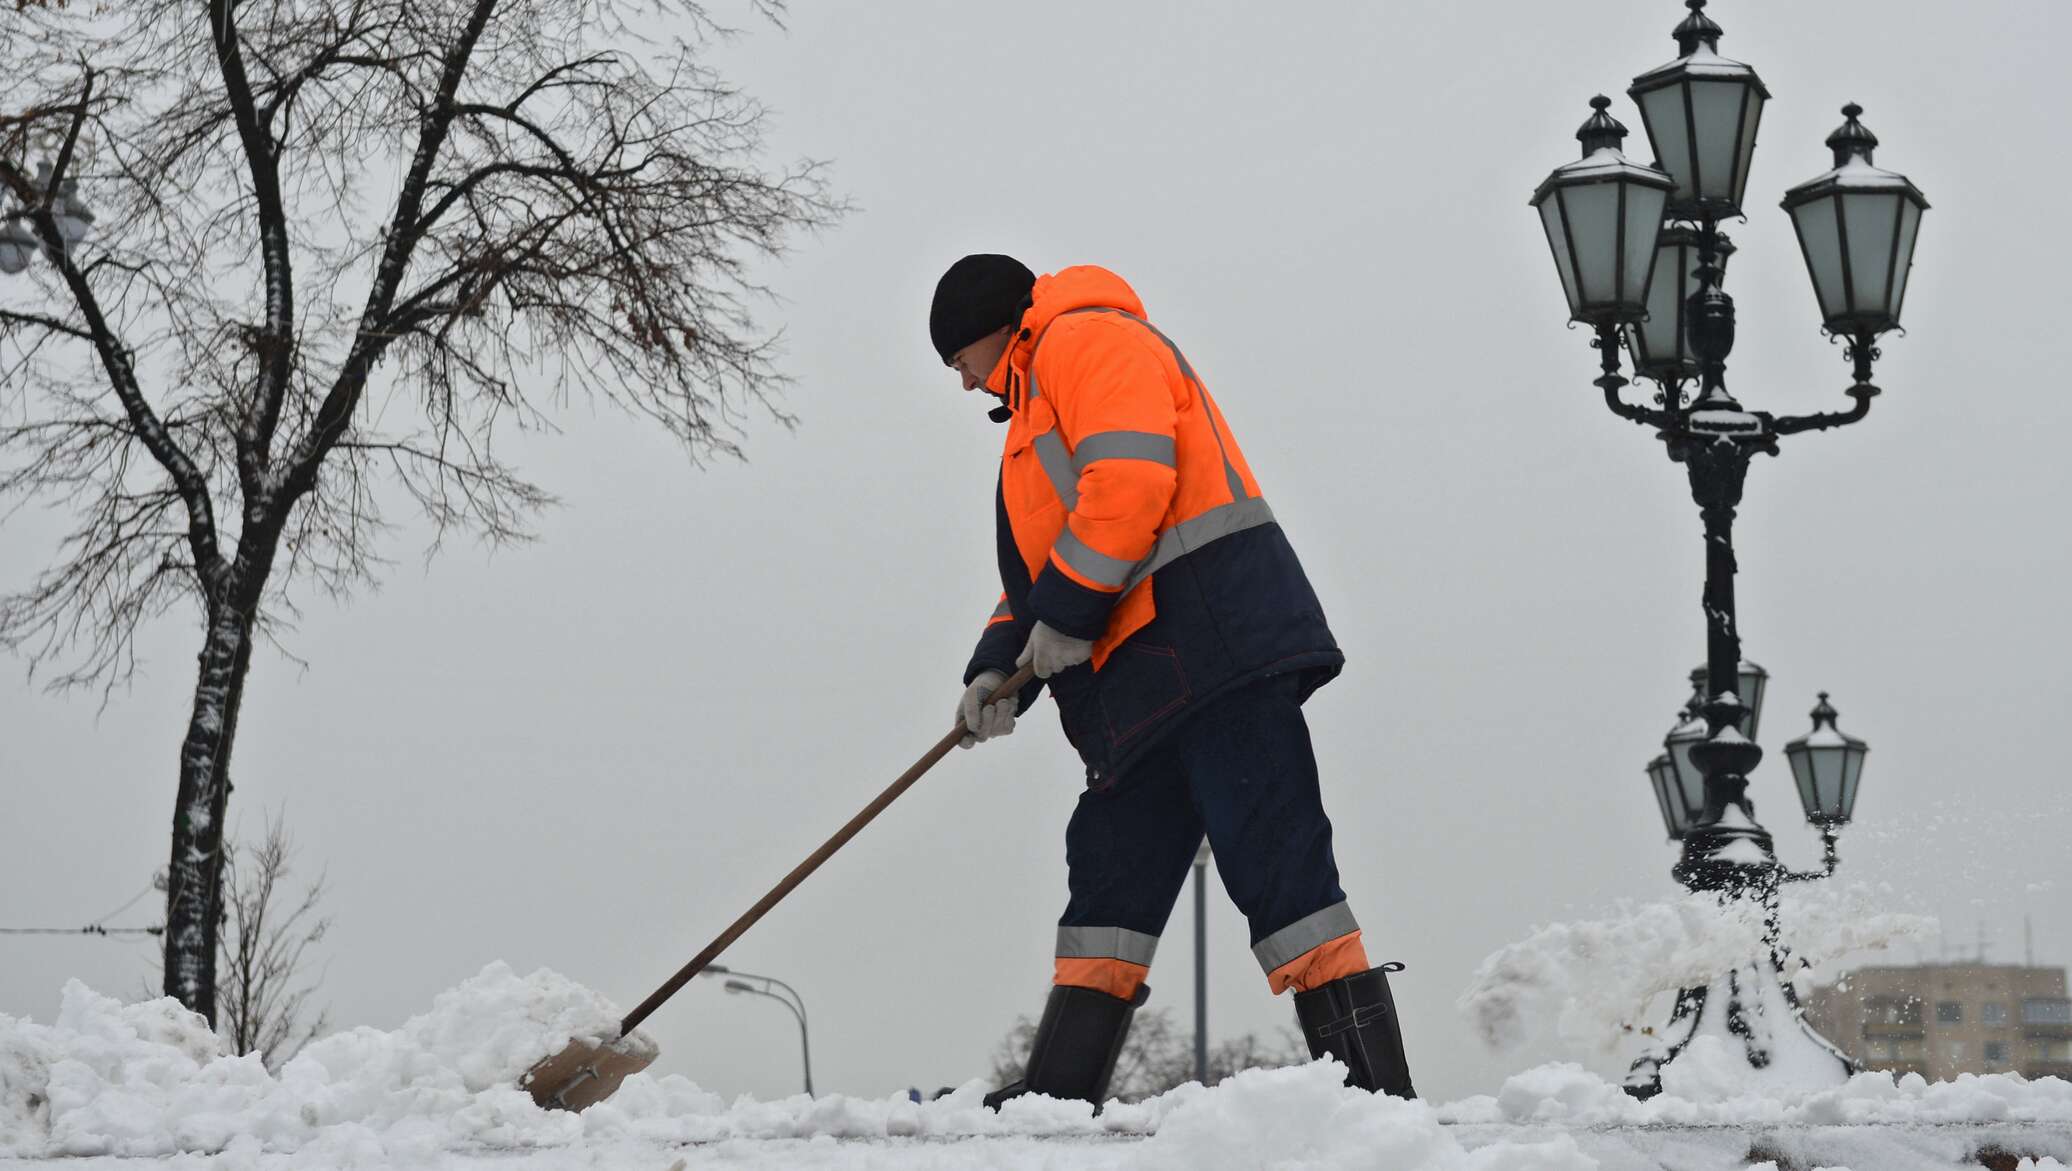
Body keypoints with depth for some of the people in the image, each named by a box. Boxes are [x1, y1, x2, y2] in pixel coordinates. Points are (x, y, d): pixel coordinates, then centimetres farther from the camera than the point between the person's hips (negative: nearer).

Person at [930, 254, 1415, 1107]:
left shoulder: (1087, 340, 0)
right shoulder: (1038, 402, 33)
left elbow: (1130, 478, -17)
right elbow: (1041, 568, 32)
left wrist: (1064, 617, -13)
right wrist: (999, 666, 15)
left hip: (1211, 637, -11)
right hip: (1150, 684, 11)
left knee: (1276, 868, -15)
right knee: (1110, 872, 10)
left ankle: (1375, 1090, -18)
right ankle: (1059, 1092, 13)